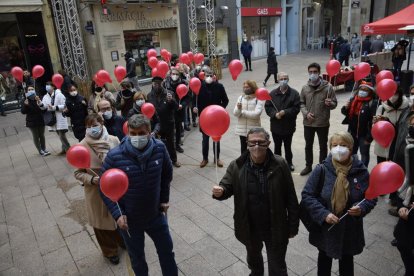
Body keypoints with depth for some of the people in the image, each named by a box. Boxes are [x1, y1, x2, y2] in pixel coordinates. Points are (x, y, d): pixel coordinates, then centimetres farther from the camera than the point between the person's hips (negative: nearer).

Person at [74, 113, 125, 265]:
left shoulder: (114, 140, -10)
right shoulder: (82, 147, -15)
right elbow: (78, 173, -7)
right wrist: (92, 179, -22)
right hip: (96, 192, -2)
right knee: (102, 222, 16)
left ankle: (124, 242, 52)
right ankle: (110, 251, 43)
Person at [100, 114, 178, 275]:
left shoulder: (159, 148, -16)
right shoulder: (115, 156, -22)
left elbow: (167, 174, 3)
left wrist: (164, 199, 4)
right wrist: (117, 214, -16)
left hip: (156, 215, 2)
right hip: (129, 219, -2)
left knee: (167, 252, 22)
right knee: (137, 258, 22)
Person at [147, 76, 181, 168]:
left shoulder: (168, 93, -9)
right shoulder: (149, 95, -4)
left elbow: (176, 107, -13)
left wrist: (171, 100, -32)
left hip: (168, 123, 0)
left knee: (170, 142, 15)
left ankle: (174, 160, 34)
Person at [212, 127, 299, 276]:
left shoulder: (280, 165, -16)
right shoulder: (237, 166, -14)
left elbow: (291, 198, -9)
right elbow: (227, 187, -6)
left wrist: (293, 226, -5)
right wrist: (220, 191, -32)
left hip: (275, 228, -2)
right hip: (249, 227, 2)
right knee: (253, 257, 31)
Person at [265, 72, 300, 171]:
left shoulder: (294, 93, -5)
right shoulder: (273, 93, 0)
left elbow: (297, 108, -11)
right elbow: (267, 107, -1)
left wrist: (285, 112, -21)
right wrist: (275, 114, -17)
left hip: (289, 126, -1)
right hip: (275, 125, 1)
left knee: (288, 146, 13)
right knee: (277, 146, 13)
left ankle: (289, 163, 31)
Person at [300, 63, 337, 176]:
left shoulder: (328, 87, -10)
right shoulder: (305, 88, -2)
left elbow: (334, 103, -5)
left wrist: (330, 104, -28)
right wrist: (306, 113, -10)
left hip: (323, 123, -2)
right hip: (308, 123, 3)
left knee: (323, 146, 12)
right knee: (308, 145, 16)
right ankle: (308, 166, 34)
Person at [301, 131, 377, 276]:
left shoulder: (361, 171, -11)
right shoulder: (321, 169, -16)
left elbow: (371, 197, 0)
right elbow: (307, 195, -14)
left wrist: (362, 208, -21)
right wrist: (323, 214, -25)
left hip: (350, 229, 1)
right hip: (324, 227, -1)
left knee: (347, 259, 25)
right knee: (324, 258, 24)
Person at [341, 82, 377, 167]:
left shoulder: (373, 103, -17)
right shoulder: (353, 99, 3)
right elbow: (345, 112, 14)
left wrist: (369, 137, -21)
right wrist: (345, 108, -10)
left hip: (364, 134, -6)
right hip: (352, 133, 6)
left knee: (364, 153, 12)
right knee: (351, 153, 20)